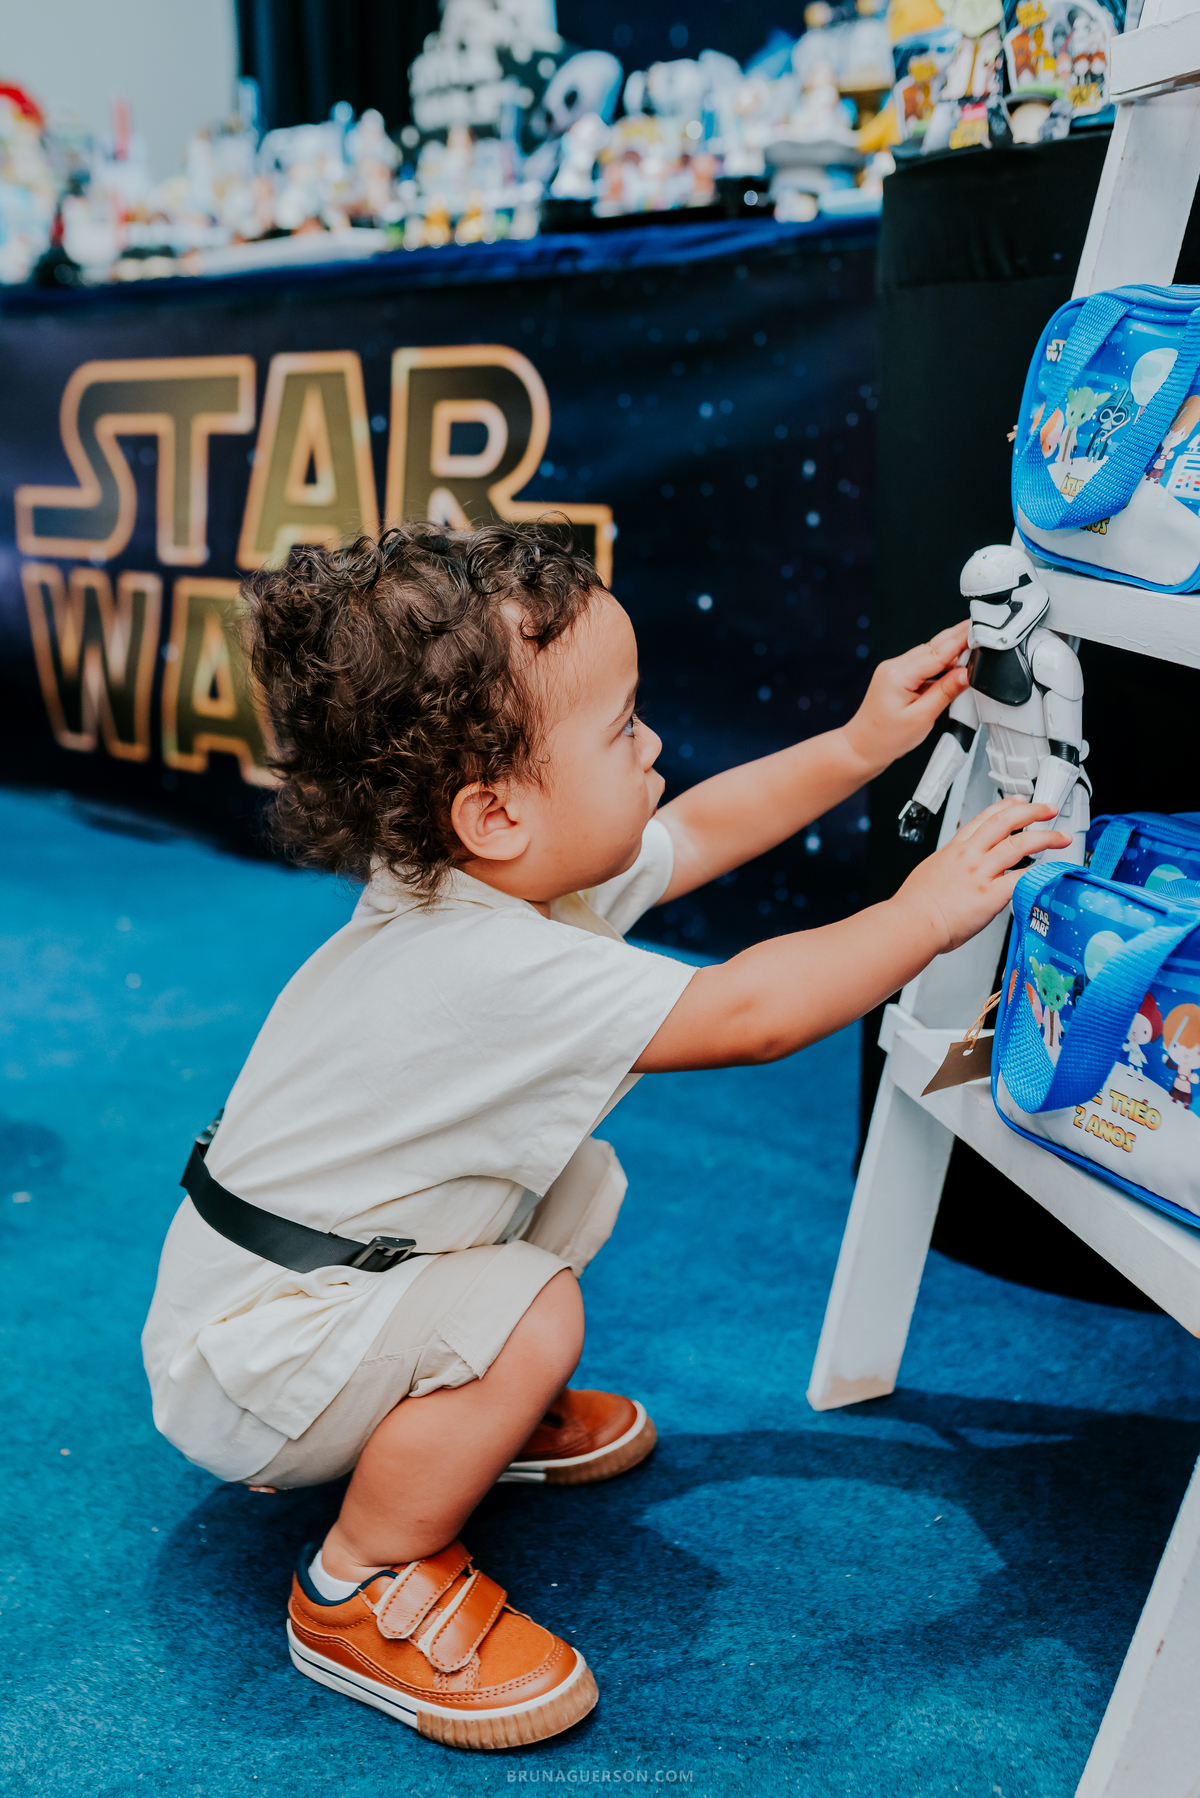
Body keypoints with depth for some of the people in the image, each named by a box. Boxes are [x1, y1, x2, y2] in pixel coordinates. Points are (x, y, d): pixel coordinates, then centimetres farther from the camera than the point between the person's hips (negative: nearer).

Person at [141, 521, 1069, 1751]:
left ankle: (476, 1414, 24)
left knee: (578, 1183, 8)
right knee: (528, 1318, -27)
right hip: (239, 1362, -9)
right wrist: (925, 913, -22)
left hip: (328, 1264, 9)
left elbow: (695, 829, 8)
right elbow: (745, 1015, -32)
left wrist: (858, 747, 3)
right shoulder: (493, 971, -36)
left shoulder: (511, 868, -7)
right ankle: (359, 1592, -5)